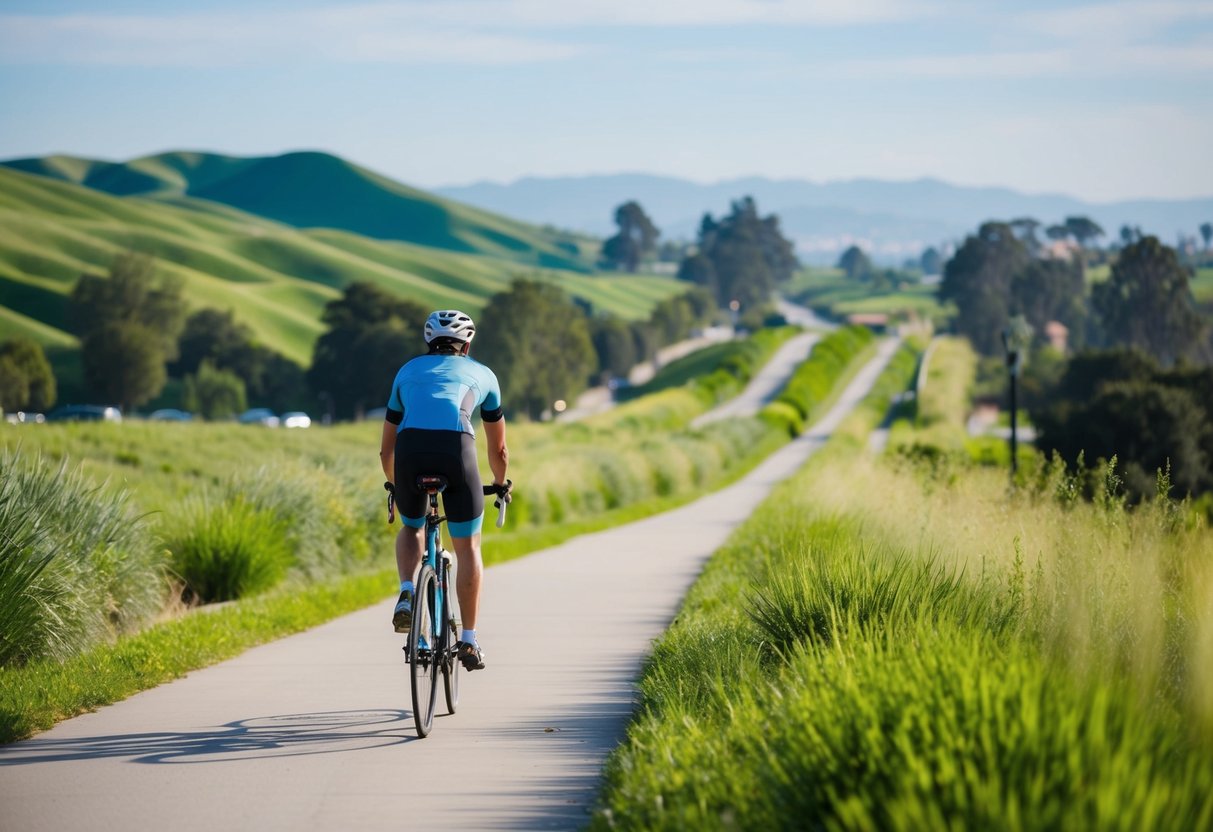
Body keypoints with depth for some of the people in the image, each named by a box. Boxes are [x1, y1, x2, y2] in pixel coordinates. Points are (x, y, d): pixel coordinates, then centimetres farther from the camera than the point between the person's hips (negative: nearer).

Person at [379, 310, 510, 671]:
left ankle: (406, 594, 5)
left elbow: (385, 450, 38)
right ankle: (468, 640, 14)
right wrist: (501, 484, 57)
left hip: (410, 447, 1)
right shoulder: (482, 374, 29)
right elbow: (498, 448, 38)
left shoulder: (408, 371, 32)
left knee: (411, 527, 30)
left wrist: (394, 485, 57)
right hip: (456, 447, -1)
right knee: (468, 546, 15)